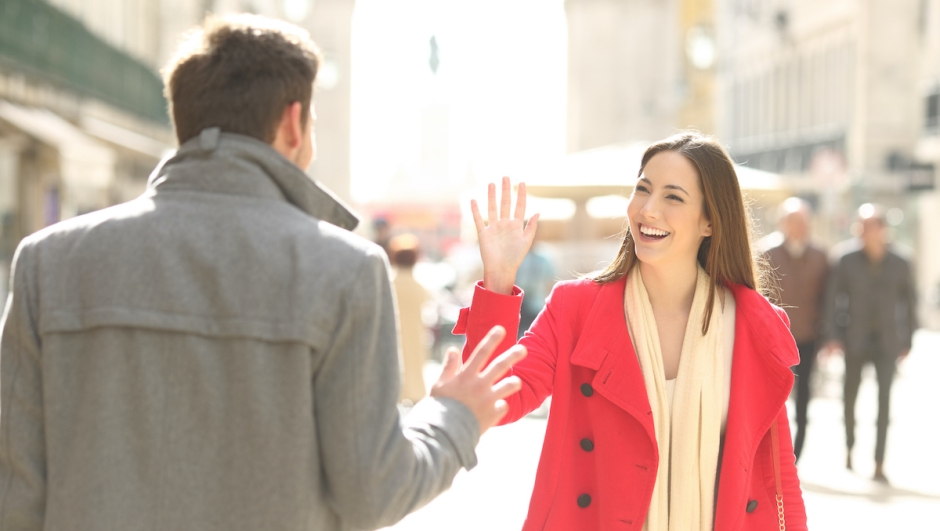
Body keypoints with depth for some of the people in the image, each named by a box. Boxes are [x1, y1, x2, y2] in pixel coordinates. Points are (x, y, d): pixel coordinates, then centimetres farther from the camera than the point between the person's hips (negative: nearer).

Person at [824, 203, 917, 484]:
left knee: (884, 399, -10)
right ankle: (849, 447, 35)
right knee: (850, 394, 10)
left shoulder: (899, 263, -2)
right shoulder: (846, 258, -5)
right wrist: (833, 335, -9)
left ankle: (879, 464, -9)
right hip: (855, 340, 0)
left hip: (887, 342, 0)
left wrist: (908, 341, 7)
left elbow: (909, 302, 8)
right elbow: (833, 296, -2)